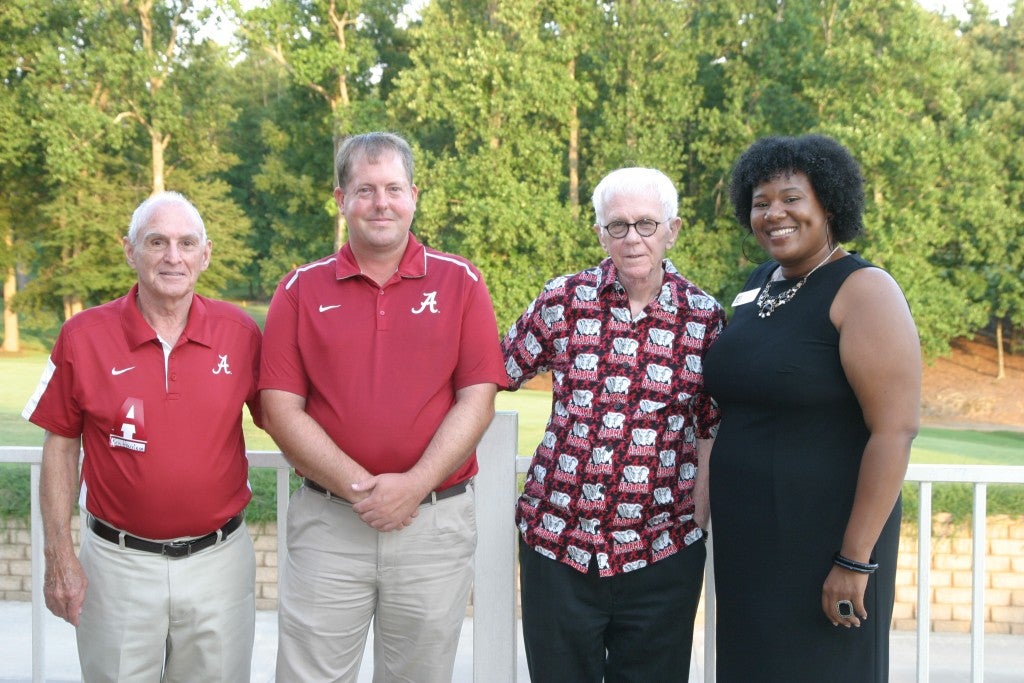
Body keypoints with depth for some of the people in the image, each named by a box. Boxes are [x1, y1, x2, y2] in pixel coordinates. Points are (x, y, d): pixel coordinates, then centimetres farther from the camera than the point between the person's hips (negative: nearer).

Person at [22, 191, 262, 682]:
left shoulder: (240, 333, -3)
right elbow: (61, 446, 1)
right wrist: (58, 554, -2)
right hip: (119, 562, -1)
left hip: (219, 559, 1)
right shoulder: (84, 336, -5)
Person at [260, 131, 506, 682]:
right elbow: (281, 409, -3)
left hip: (436, 521, 0)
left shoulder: (460, 282, 2)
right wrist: (359, 487, -13)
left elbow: (478, 399, -4)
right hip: (326, 524, 0)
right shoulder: (301, 289, 3)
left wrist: (414, 485, -14)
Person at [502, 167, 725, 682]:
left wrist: (698, 520, 4)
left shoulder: (704, 317, 0)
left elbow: (713, 433, 6)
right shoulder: (564, 300, -1)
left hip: (661, 556, 0)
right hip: (557, 540, 0)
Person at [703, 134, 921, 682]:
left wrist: (856, 559, -21)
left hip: (825, 544, -7)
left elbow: (895, 429, -19)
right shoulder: (758, 283, 10)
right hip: (746, 542, 7)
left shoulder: (863, 290, -13)